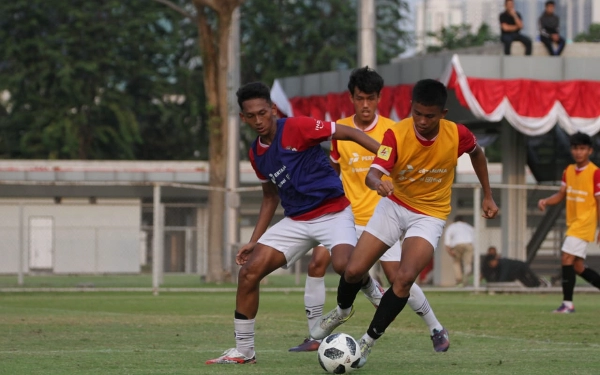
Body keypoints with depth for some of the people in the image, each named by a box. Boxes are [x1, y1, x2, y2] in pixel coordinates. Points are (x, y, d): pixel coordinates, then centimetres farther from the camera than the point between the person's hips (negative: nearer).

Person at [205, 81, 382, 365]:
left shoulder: (296, 128, -14)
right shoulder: (256, 154, 7)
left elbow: (348, 133, -14)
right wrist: (254, 240, 16)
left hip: (332, 211, -6)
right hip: (296, 221, 6)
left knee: (343, 265, -37)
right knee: (249, 272, -5)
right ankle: (243, 351, 6)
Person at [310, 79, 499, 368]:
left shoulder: (457, 135, -18)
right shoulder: (397, 134, -22)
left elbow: (477, 153, 7)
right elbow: (373, 174, -34)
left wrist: (487, 196, 9)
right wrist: (378, 182, -58)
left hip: (430, 215, -1)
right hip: (394, 205, 1)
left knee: (405, 278, -23)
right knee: (354, 271, -4)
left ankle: (368, 341, -5)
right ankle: (342, 310, 34)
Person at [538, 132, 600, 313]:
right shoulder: (568, 171, 9)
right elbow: (561, 194, 15)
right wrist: (546, 201, -5)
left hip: (585, 222, -8)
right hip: (572, 223, 8)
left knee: (566, 258, -18)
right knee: (578, 267, 10)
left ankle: (568, 303, -15)